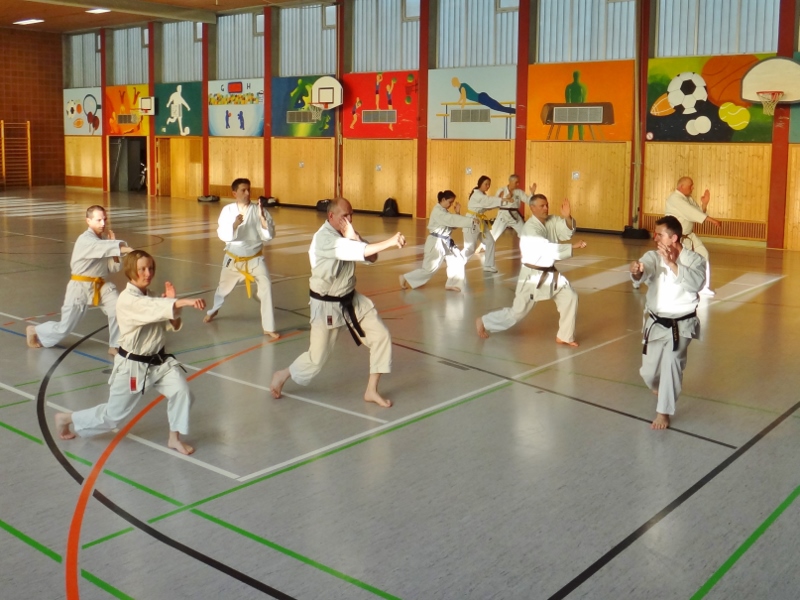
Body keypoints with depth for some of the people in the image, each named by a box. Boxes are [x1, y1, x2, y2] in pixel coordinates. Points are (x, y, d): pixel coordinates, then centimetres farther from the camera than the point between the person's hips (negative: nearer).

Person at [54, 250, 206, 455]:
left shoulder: (151, 297, 4)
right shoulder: (127, 300, -21)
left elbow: (173, 325, 6)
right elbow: (155, 308, -41)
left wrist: (172, 301, -11)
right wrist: (185, 302, -55)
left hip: (159, 361, 6)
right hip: (133, 365, -6)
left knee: (181, 390, -16)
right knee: (112, 415, 7)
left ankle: (174, 437, 3)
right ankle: (66, 419, 30)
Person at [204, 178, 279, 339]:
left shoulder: (258, 210, -12)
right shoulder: (228, 210, -10)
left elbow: (269, 235, -17)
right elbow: (223, 235, -17)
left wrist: (262, 218, -31)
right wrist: (234, 225, -35)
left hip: (254, 258, -1)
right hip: (233, 258, 1)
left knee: (266, 287, -19)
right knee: (224, 287, 22)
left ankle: (268, 328, -9)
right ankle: (214, 310, 55)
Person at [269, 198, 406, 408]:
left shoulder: (347, 234, 2)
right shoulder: (323, 238, -24)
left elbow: (372, 258, -7)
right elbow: (360, 252, -39)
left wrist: (355, 237, -22)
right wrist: (390, 242, -46)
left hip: (351, 300, 8)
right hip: (327, 306, -8)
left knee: (381, 336, -1)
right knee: (317, 358, 3)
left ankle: (371, 390, 12)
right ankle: (282, 376, 32)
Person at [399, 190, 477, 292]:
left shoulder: (444, 211, 11)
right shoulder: (437, 211, -20)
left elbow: (452, 223, 8)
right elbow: (452, 220, -30)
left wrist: (458, 212, -5)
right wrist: (471, 221, -31)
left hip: (445, 241, 10)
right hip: (436, 243, -10)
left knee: (457, 260, 8)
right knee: (429, 268, -5)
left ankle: (452, 284, 18)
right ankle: (406, 279, 9)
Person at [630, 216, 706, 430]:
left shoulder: (694, 259, -7)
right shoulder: (653, 256, -4)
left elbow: (696, 282, -26)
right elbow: (644, 270, -28)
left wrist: (672, 263, -34)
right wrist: (636, 270, -52)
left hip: (681, 324, -3)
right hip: (656, 323, 3)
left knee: (671, 361, -25)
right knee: (648, 372, 10)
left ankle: (663, 412, -10)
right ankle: (661, 389, 49)